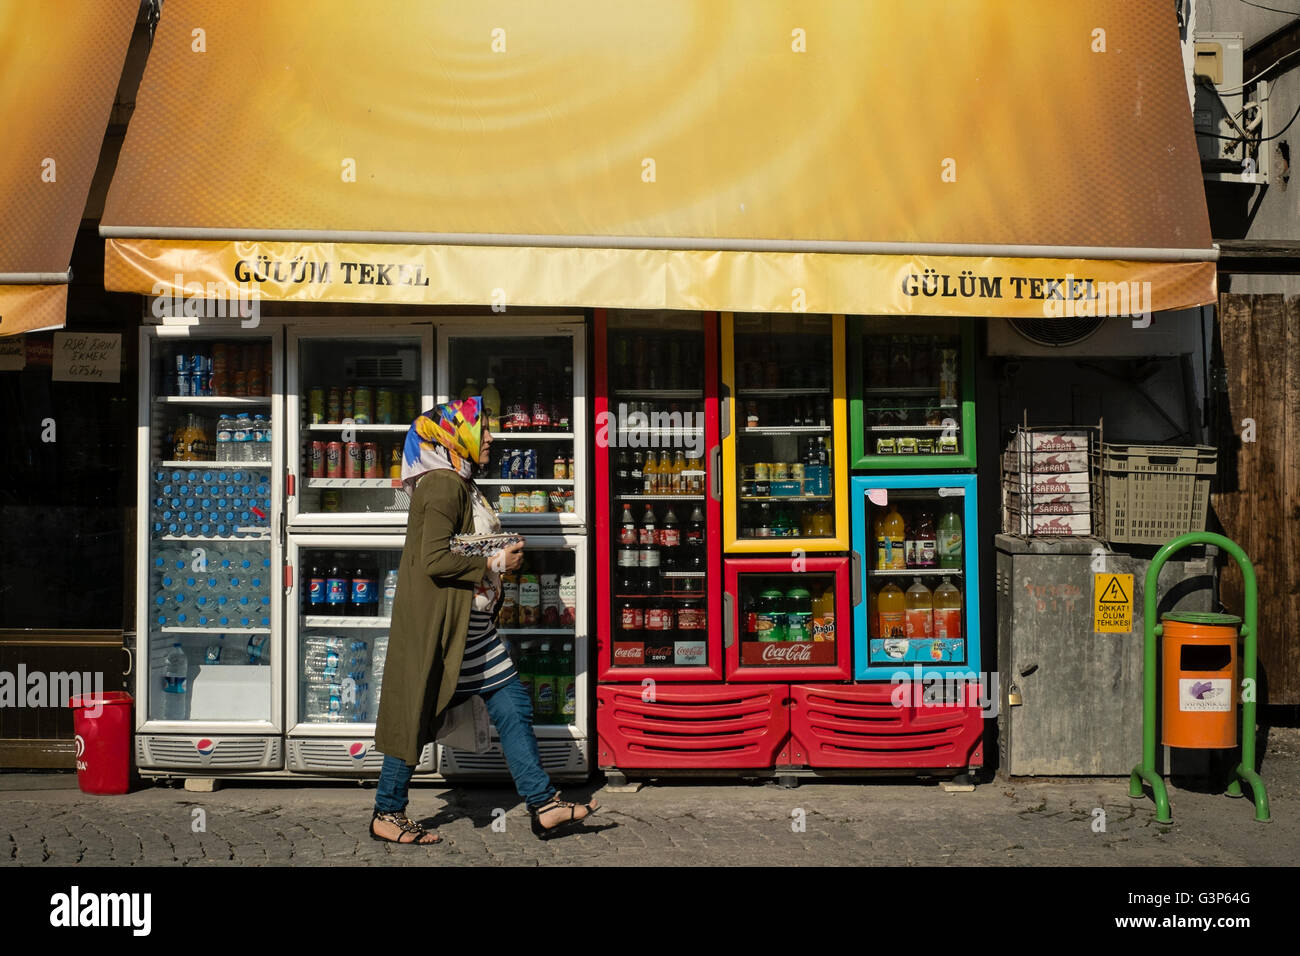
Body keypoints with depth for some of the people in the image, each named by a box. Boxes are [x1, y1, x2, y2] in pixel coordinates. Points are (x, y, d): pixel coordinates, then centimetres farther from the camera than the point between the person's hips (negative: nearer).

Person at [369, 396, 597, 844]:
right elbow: (435, 560, -24)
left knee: (513, 706, 7)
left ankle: (543, 805, 11)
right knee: (419, 716, 1)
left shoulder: (461, 485, 16)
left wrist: (501, 554, 12)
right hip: (437, 624, -10)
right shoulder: (443, 485, -16)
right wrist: (495, 564, -15)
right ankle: (386, 814, 15)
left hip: (472, 624, 10)